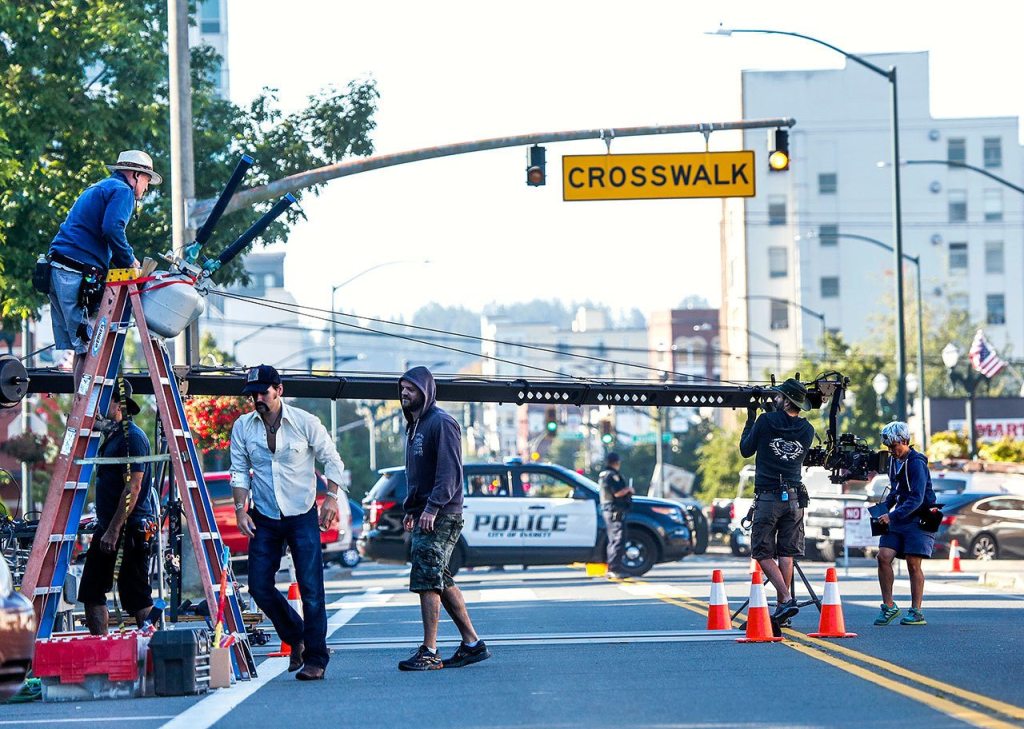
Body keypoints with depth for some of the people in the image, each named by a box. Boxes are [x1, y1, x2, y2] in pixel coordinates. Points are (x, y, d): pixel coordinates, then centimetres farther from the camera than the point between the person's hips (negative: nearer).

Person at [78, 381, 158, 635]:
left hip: (132, 528, -10)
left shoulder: (133, 437, -14)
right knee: (90, 592, 8)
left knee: (135, 595, -6)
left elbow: (133, 487, -21)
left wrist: (114, 531, -23)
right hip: (108, 526, 10)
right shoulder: (111, 435, 15)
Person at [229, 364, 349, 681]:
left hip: (302, 515, -3)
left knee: (311, 589, -8)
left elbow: (331, 460, 1)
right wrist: (240, 508, -5)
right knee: (259, 586, -1)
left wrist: (332, 497, -10)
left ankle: (315, 658, 0)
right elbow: (239, 471, 6)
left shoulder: (304, 422, -6)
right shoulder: (242, 427, 1)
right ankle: (296, 637, 23)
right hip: (264, 518, 3)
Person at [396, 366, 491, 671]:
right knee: (441, 581, 11)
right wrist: (411, 509, 20)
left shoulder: (441, 423, -11)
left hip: (440, 517, -10)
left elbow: (449, 471, -19)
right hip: (424, 515, 10)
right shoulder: (414, 425, 20)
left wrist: (433, 507, -25)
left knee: (426, 579, -12)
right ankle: (472, 643, 17)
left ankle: (429, 653, -11)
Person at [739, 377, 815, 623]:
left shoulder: (765, 421, -8)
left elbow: (746, 450, 6)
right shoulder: (807, 430, 4)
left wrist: (750, 419, 18)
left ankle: (787, 599, -14)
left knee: (762, 553, 1)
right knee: (786, 554, 9)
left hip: (768, 497, -4)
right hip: (795, 497, 4)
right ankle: (781, 607, 10)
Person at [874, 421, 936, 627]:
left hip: (918, 518, -7)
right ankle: (888, 606, -1)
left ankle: (916, 612, -1)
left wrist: (892, 516, -28)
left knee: (913, 563, -8)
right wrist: (884, 508, 12)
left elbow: (916, 499, -23)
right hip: (898, 518, 7)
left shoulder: (916, 463, -15)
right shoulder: (894, 460, 12)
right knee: (883, 556, -8)